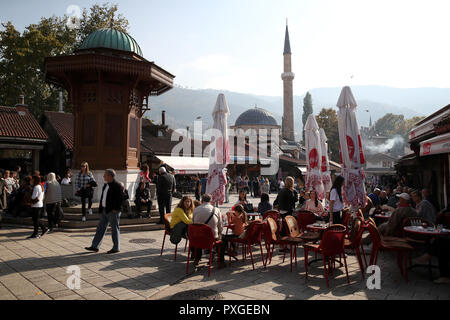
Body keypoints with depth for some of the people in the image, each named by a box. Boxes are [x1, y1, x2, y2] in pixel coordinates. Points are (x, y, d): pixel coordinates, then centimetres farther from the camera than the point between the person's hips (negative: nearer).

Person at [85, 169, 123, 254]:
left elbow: (120, 198, -19)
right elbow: (103, 197, 20)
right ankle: (95, 246, 17)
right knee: (100, 228, 11)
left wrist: (115, 209, -19)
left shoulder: (117, 186, -14)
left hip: (113, 211, -9)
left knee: (115, 229, 1)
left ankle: (116, 248, 11)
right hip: (105, 210, 9)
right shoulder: (106, 185, 14)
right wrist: (101, 208, 12)